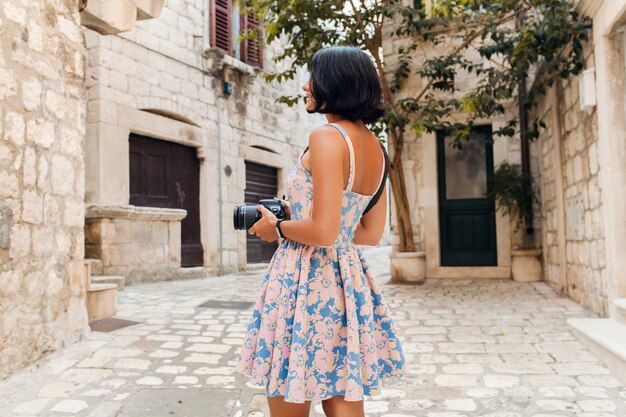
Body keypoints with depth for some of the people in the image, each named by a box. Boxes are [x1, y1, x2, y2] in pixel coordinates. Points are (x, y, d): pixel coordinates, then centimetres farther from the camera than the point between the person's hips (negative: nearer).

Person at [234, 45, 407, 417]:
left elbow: (323, 232, -23)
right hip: (348, 280, 8)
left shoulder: (327, 137, -15)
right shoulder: (376, 148, 9)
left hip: (305, 280, -8)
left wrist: (277, 227, -4)